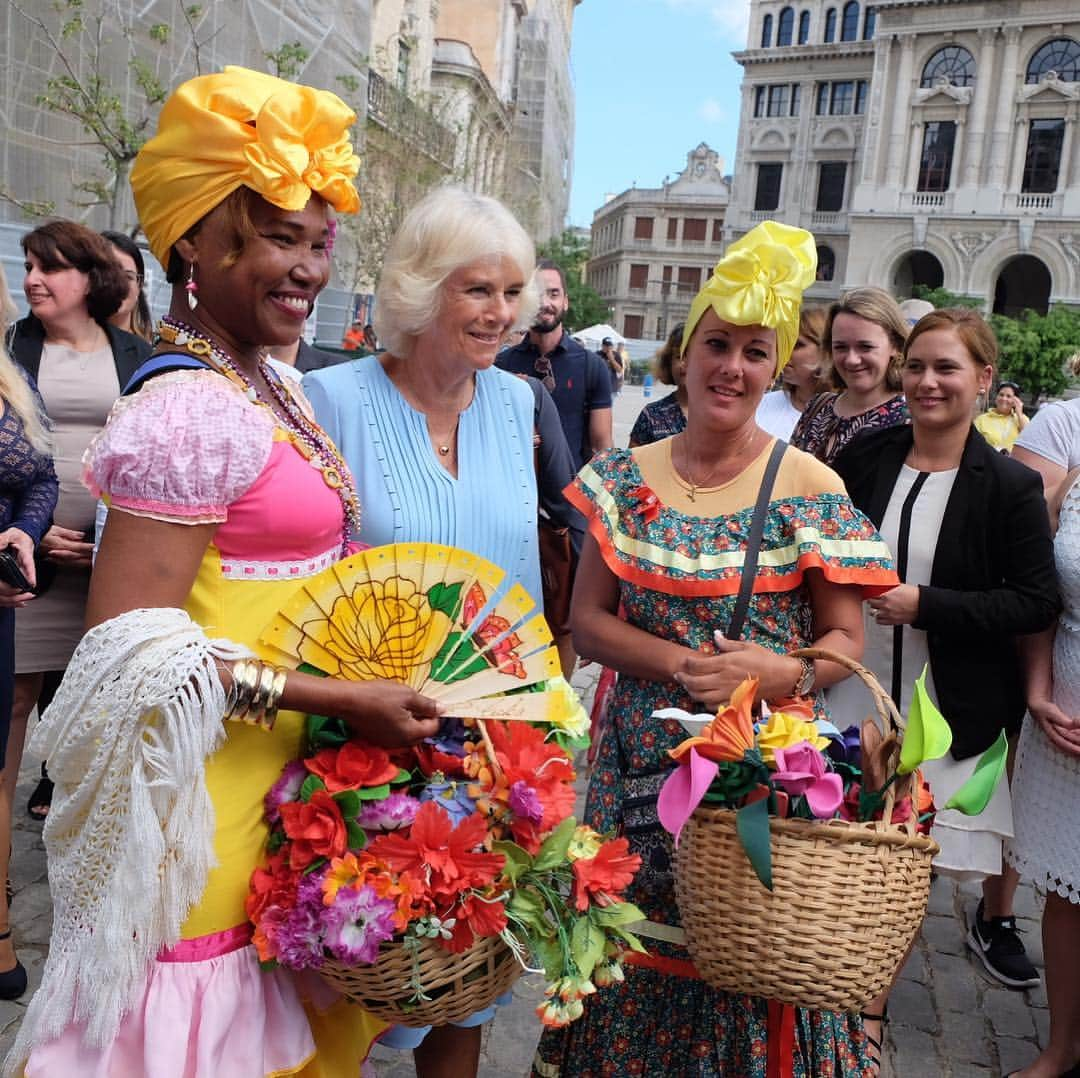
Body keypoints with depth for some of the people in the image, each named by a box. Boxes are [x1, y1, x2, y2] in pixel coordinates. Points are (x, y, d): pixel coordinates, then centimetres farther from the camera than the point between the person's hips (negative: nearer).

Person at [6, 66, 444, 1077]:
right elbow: (129, 645, -24)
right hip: (211, 793, -9)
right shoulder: (194, 411, -20)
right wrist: (337, 698, -24)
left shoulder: (268, 389, 9)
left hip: (286, 776, 9)